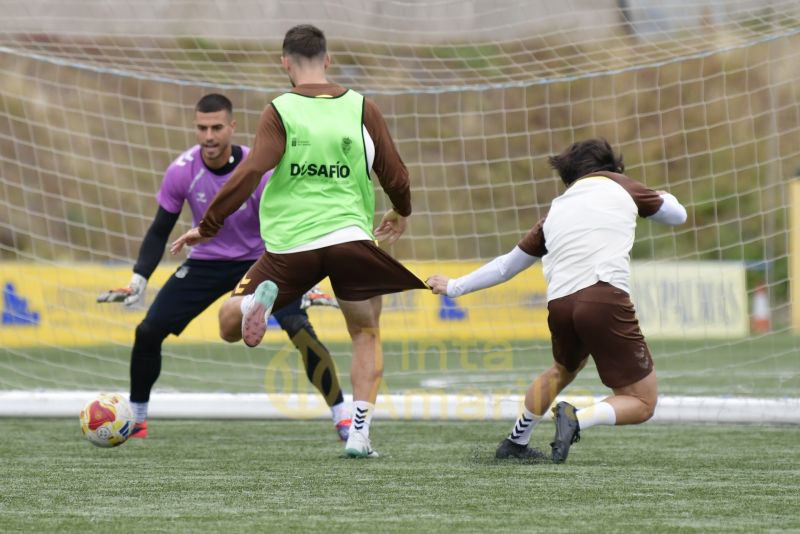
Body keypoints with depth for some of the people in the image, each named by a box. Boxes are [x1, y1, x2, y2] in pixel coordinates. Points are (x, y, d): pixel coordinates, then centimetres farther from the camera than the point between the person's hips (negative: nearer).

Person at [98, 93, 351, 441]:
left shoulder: (258, 171, -23)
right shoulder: (182, 171, -17)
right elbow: (160, 231, -4)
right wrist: (139, 279, -13)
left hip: (259, 260, -2)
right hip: (206, 262, 3)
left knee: (300, 329, -25)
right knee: (148, 331, -8)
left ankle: (342, 417, -16)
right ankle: (136, 419, 13)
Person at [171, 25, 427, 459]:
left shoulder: (280, 112, -1)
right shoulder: (362, 109, 5)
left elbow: (249, 174, -10)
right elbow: (395, 175, 9)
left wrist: (207, 226, -3)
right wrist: (401, 213, 30)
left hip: (289, 245, -1)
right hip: (350, 239, 1)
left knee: (229, 323, 13)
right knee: (366, 337, 19)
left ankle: (258, 300, -23)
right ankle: (359, 434, 4)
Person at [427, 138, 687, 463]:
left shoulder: (556, 210, 26)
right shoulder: (619, 186, 18)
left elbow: (507, 265, 33)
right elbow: (677, 215, 29)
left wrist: (454, 287, 47)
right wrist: (664, 198, 53)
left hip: (560, 305, 5)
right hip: (605, 297, -5)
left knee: (563, 369, 38)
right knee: (641, 404, 4)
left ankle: (515, 443, 42)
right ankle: (577, 420, -21)